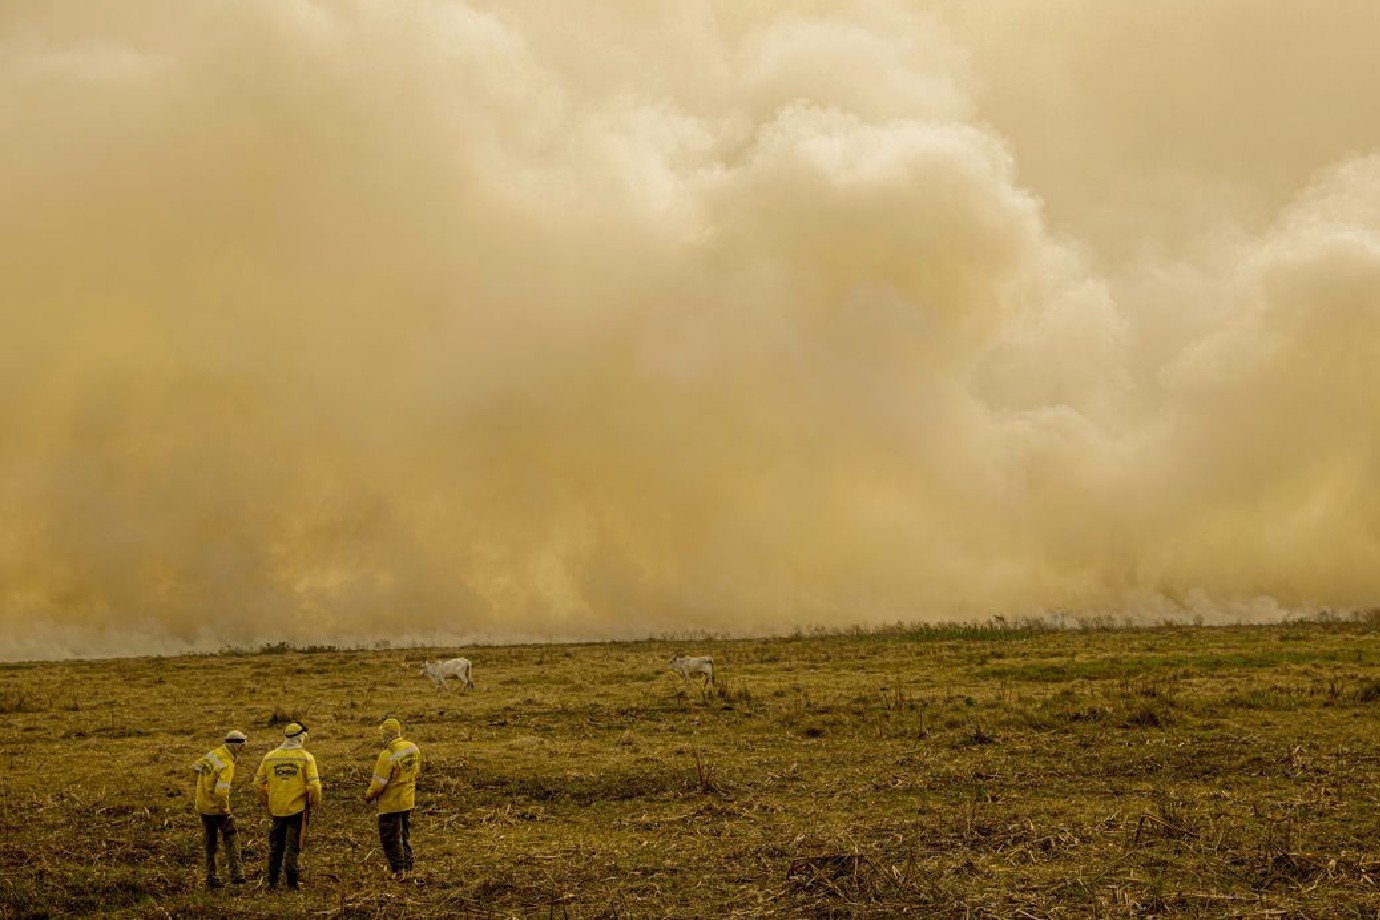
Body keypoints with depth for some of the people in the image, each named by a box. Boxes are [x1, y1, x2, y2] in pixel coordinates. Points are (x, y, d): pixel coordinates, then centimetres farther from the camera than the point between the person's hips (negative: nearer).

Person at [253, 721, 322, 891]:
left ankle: (273, 880, 22)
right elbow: (314, 785, -14)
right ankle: (291, 882, 3)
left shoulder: (270, 757, 2)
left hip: (277, 809, 3)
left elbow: (259, 782, 6)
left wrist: (266, 801, 18)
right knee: (293, 845, 4)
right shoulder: (306, 758, -8)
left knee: (276, 845, 16)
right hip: (298, 808, -3)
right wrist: (315, 803, 3)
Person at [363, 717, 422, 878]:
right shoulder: (413, 748, -2)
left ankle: (398, 870, 7)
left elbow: (379, 783, -20)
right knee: (405, 835, 21)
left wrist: (369, 795, -2)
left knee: (390, 839, 5)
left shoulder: (388, 755, -25)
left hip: (391, 803, -7)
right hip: (408, 800, 7)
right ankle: (408, 867, 28)